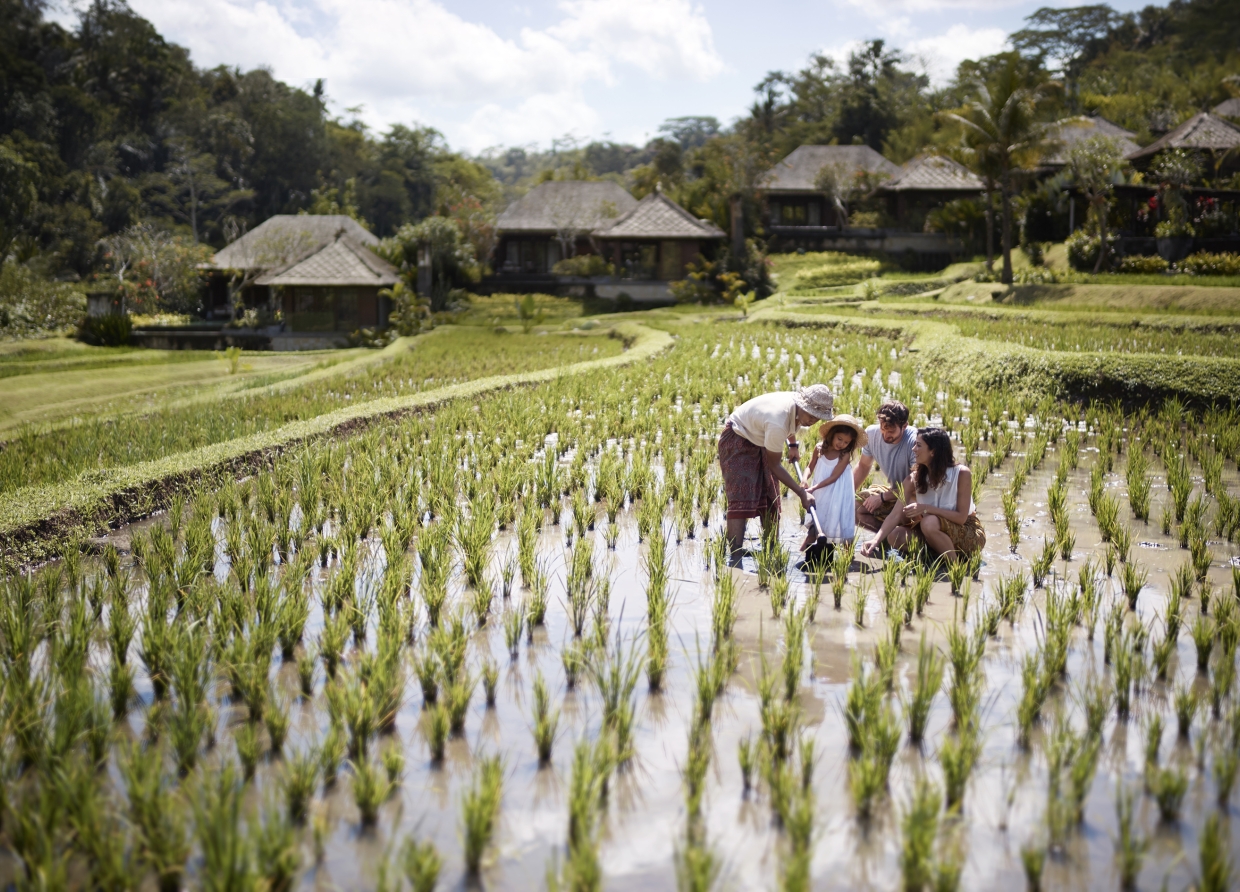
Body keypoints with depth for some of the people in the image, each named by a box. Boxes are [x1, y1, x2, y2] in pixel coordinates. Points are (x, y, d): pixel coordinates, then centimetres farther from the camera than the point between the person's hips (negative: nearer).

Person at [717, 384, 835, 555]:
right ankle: (736, 554, -22)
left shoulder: (798, 402, -15)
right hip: (738, 440, -9)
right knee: (741, 499, -19)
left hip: (760, 440, 9)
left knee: (770, 498, 6)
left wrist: (793, 445, 16)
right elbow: (774, 466, -24)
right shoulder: (777, 424, -39)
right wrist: (802, 493, -22)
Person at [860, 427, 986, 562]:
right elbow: (896, 515, -14)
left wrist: (926, 508, -29)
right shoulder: (914, 479, -7)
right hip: (940, 533, 5)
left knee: (929, 523, -34)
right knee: (895, 536, -17)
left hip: (968, 533, -5)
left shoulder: (961, 473, -19)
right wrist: (876, 540, -29)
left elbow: (961, 517, -21)